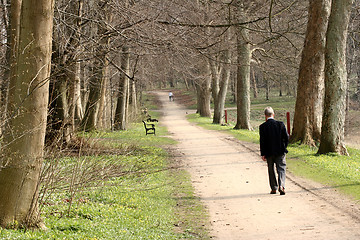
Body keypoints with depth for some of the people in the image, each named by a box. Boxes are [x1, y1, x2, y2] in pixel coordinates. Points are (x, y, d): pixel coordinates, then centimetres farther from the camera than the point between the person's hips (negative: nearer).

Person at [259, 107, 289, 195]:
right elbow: (286, 137, -3)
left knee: (271, 170, 14)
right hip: (280, 151, 0)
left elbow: (262, 141, -7)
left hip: (269, 152, 0)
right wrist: (284, 147, 12)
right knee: (281, 168, 3)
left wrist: (263, 154, -3)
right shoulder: (280, 124, -5)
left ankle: (274, 188, 18)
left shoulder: (263, 126, -8)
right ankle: (281, 185, -16)